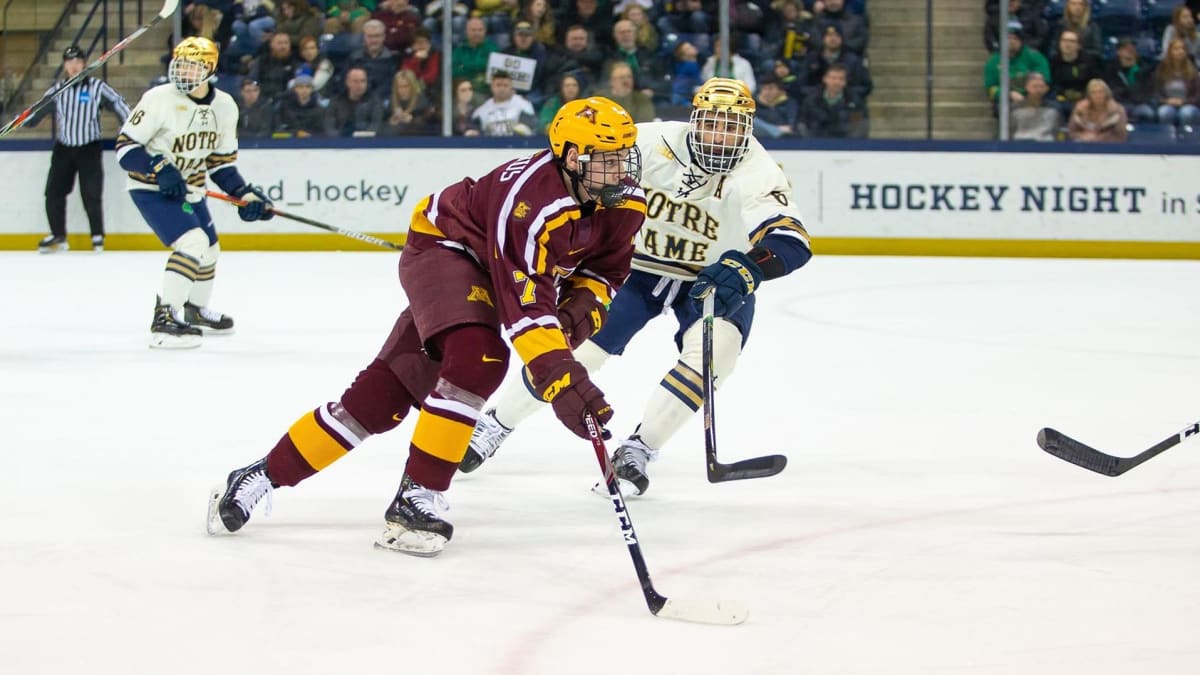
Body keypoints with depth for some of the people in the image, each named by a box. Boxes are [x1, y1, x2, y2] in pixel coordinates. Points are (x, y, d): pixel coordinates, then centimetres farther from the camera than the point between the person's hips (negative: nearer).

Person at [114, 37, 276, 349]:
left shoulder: (225, 107, -3)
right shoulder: (159, 100, -21)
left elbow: (221, 161, 8)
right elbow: (125, 146, -18)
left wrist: (246, 195, -2)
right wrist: (159, 168, -32)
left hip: (190, 191, 8)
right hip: (152, 189, -8)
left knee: (210, 251, 21)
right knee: (193, 242, -26)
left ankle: (195, 310, 48)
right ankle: (165, 319, -27)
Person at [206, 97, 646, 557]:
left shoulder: (625, 202, -13)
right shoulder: (534, 201, -37)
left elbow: (606, 267, 3)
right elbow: (523, 307, -42)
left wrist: (582, 305, -18)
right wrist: (563, 381, -50)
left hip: (498, 272, 7)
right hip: (445, 247, -7)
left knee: (387, 391, 0)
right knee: (476, 357, -34)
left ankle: (261, 478, 7)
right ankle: (416, 501, -25)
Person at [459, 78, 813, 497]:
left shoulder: (758, 174, -26)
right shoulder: (652, 143, -21)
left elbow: (792, 242, -40)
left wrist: (746, 270, -58)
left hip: (714, 280, -1)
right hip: (635, 264, 1)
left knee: (714, 350, -27)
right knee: (577, 345, -6)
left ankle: (636, 451, -16)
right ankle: (493, 427, 14)